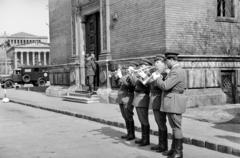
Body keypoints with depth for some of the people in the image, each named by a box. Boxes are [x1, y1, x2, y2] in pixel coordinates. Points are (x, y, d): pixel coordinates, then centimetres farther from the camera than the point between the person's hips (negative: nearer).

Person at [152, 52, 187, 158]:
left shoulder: (176, 71, -17)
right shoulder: (176, 70, 17)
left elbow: (165, 86, -22)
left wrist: (157, 78, -7)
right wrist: (161, 79, 8)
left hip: (174, 102, -11)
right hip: (172, 103, 11)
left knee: (176, 127, -4)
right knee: (174, 127, 15)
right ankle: (174, 149, 23)